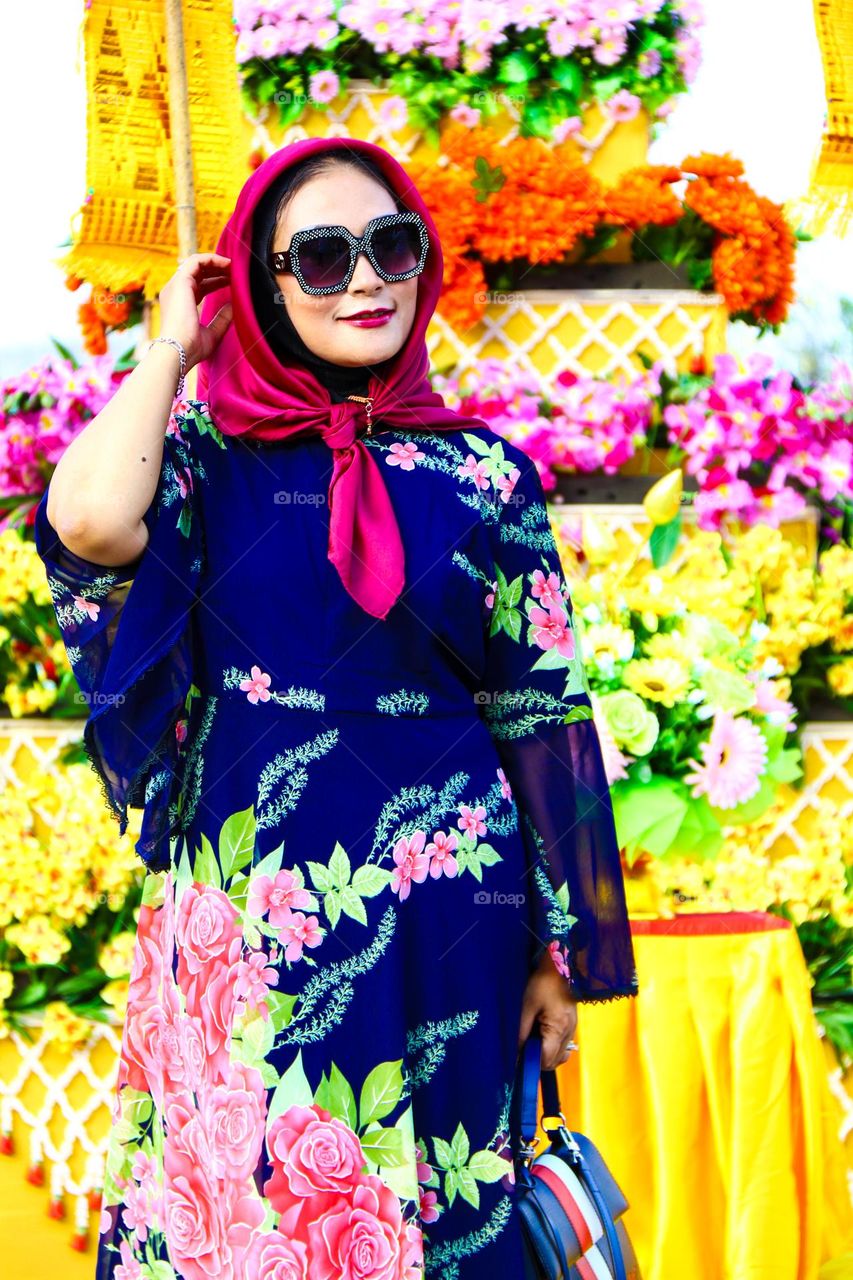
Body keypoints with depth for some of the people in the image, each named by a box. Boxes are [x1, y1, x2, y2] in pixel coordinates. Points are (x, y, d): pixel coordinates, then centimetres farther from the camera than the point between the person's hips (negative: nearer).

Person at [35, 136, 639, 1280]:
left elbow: (542, 713, 3)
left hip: (442, 923, 1)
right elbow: (90, 522, -23)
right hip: (245, 915, 0)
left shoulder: (482, 474, 1)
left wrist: (563, 951, 1)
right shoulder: (207, 453, 0)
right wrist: (174, 347, -8)